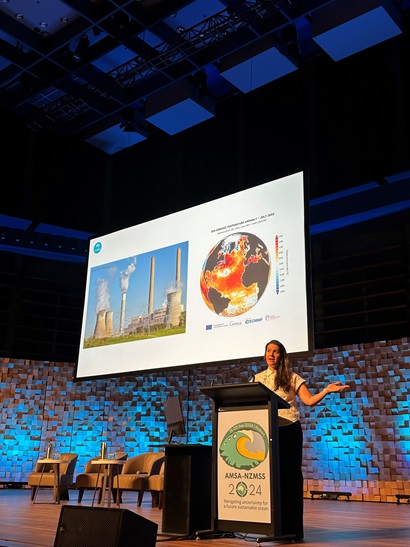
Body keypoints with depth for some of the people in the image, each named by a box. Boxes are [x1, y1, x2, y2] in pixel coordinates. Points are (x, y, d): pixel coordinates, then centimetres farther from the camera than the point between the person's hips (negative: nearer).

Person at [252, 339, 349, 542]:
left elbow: (309, 400, -6)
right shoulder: (257, 378, 11)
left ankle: (293, 527, 7)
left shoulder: (291, 377, 3)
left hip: (289, 430, -2)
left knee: (291, 475, -1)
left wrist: (326, 390, -20)